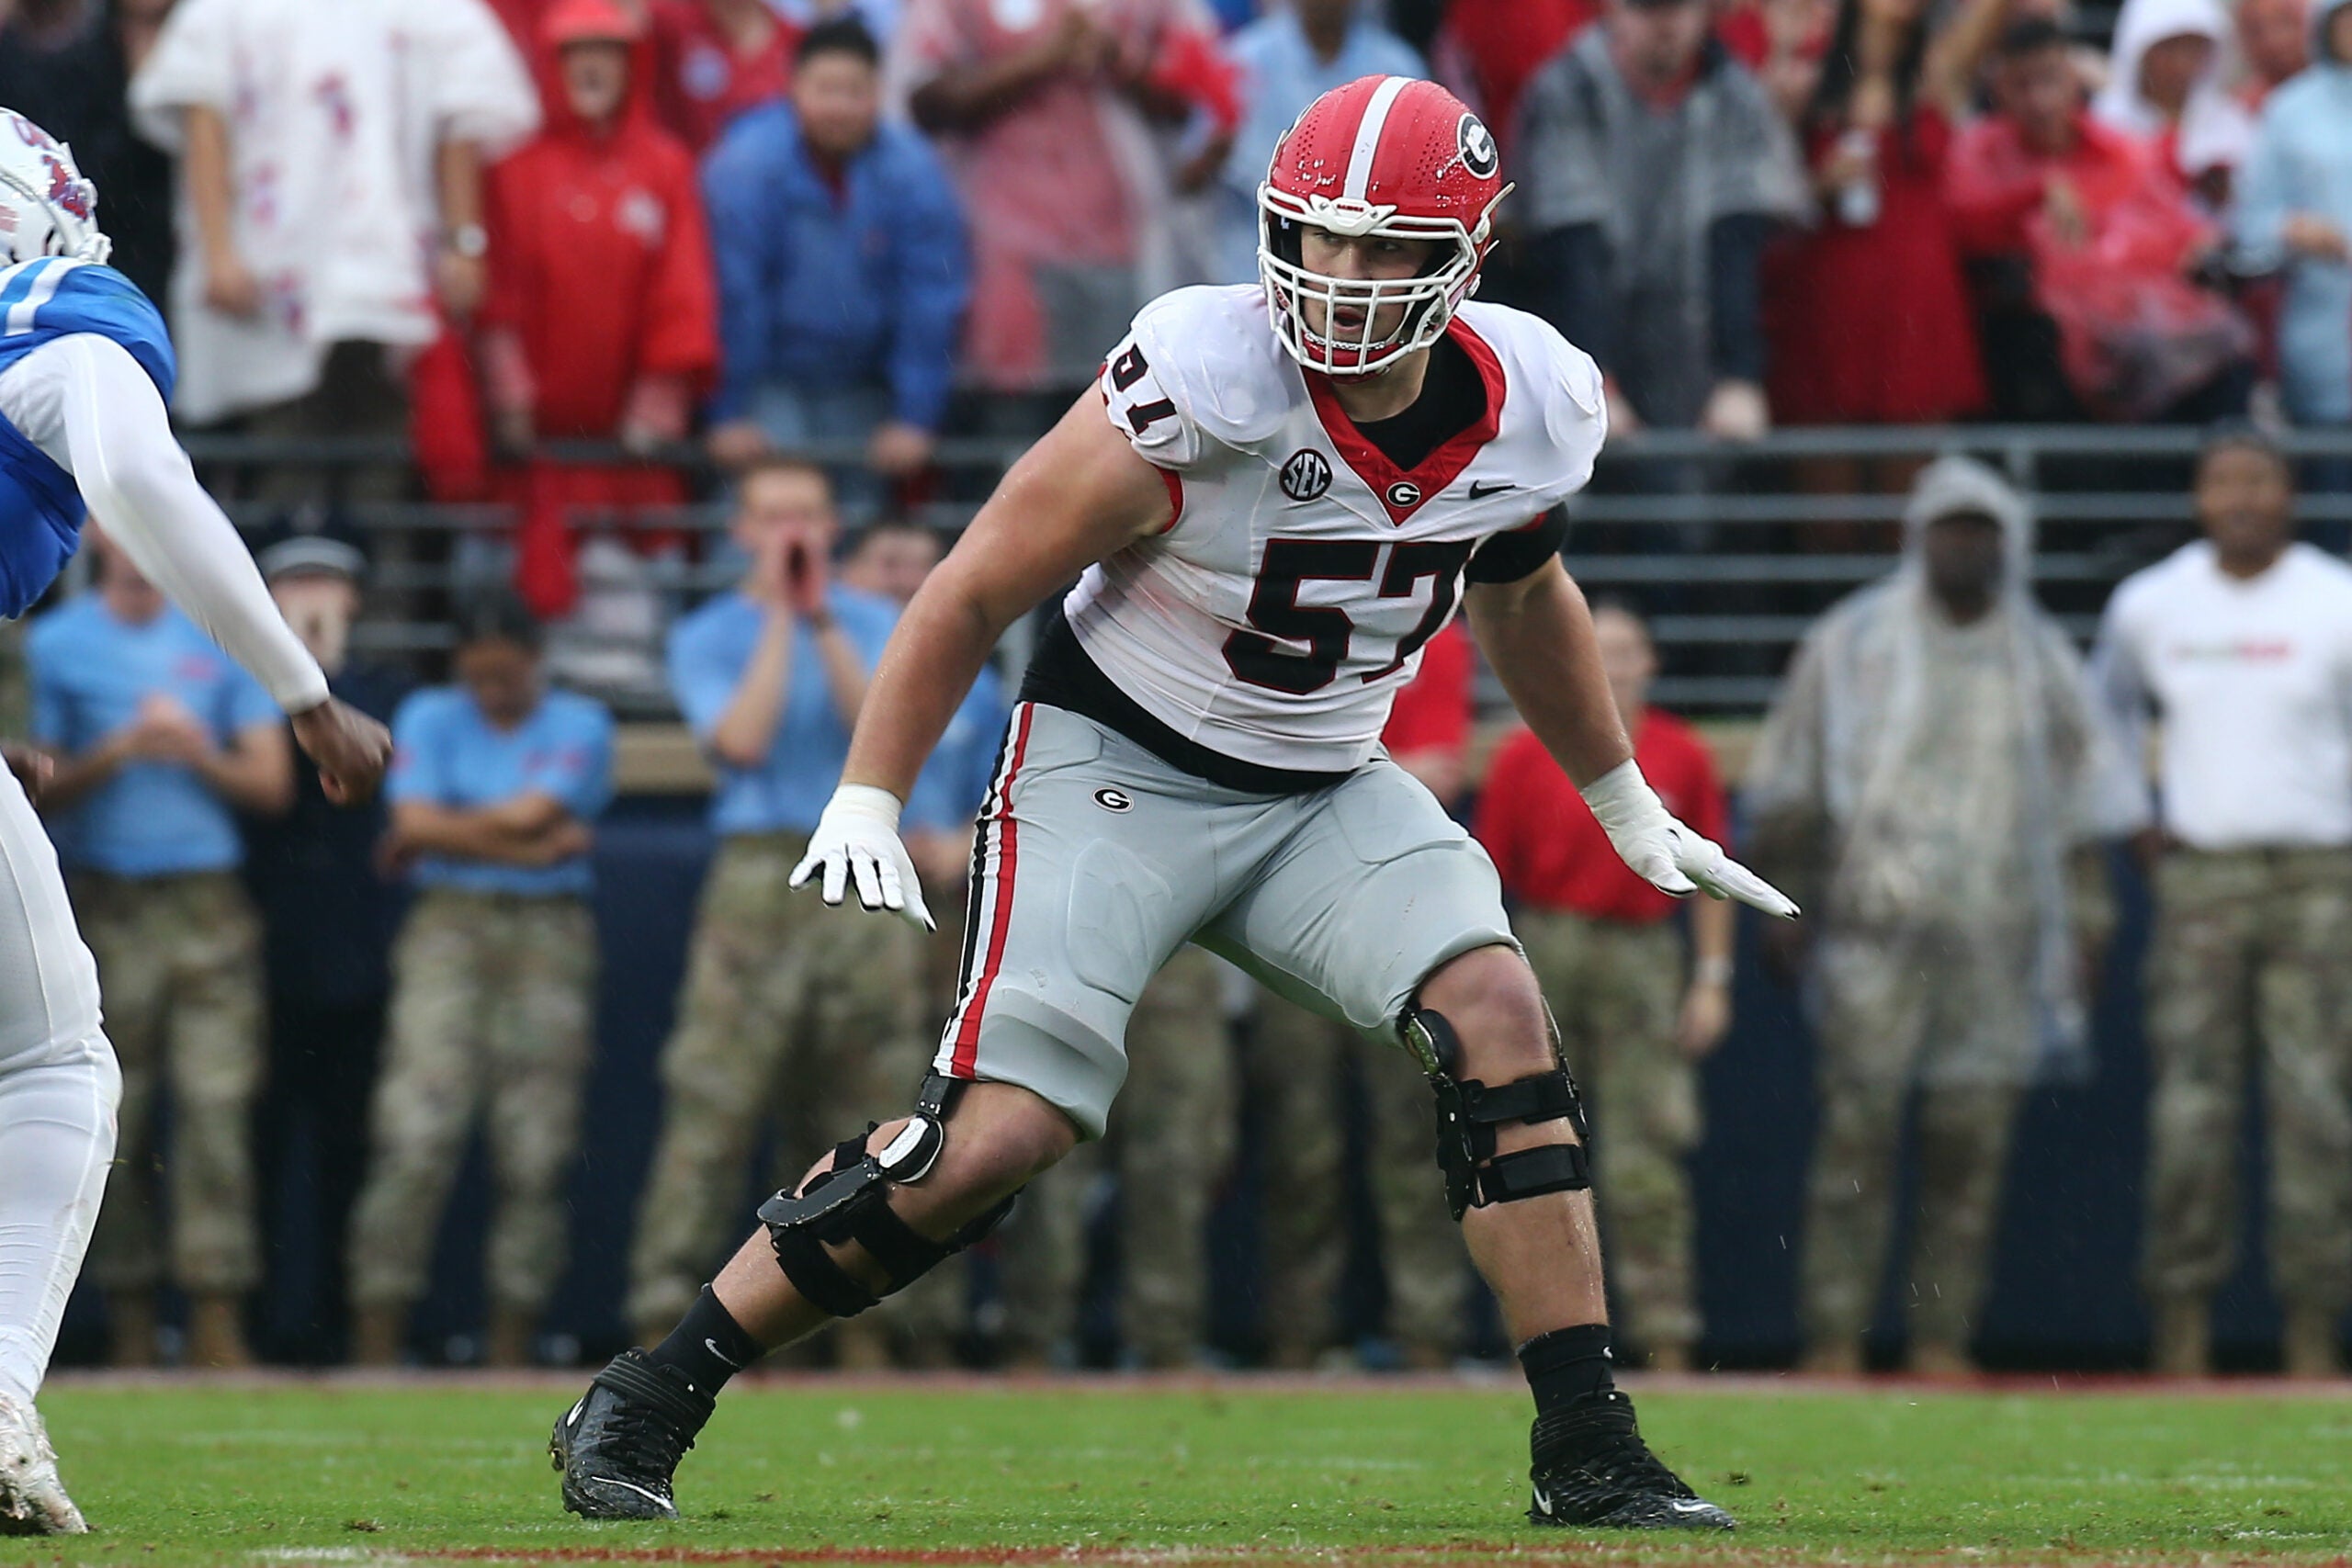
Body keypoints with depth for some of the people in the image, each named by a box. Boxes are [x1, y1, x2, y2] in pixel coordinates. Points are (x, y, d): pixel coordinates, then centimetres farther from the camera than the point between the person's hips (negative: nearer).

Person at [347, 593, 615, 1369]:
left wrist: (446, 834, 3)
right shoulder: (429, 718, 11)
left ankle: (511, 1351, 0)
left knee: (538, 1150, -4)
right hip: (449, 925, 0)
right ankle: (376, 1340, -12)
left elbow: (529, 812, -7)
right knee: (415, 1133, -12)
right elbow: (417, 822, -3)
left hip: (550, 934, 0)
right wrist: (531, 847, -5)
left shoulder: (579, 725, 7)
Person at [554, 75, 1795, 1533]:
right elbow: (974, 594, -14)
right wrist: (866, 805, -18)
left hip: (1327, 791, 5)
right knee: (995, 1137, -16)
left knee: (1499, 1024, -18)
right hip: (1116, 764, -5)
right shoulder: (1202, 389, -24)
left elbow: (1522, 596, 18)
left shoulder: (1526, 409, -7)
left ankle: (1590, 1455, -10)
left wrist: (1629, 809, 27)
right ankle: (641, 1407, -5)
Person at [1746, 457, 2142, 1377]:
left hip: (1999, 932, 2)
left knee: (1973, 1138, -2)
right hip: (1876, 927, -2)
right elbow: (1789, 792, 9)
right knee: (1857, 1127, -10)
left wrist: (2086, 921, 8)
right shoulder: (1851, 644, 9)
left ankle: (1942, 1338, 2)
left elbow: (2082, 803, 15)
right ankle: (1834, 1335, -9)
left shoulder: (2042, 661, 14)